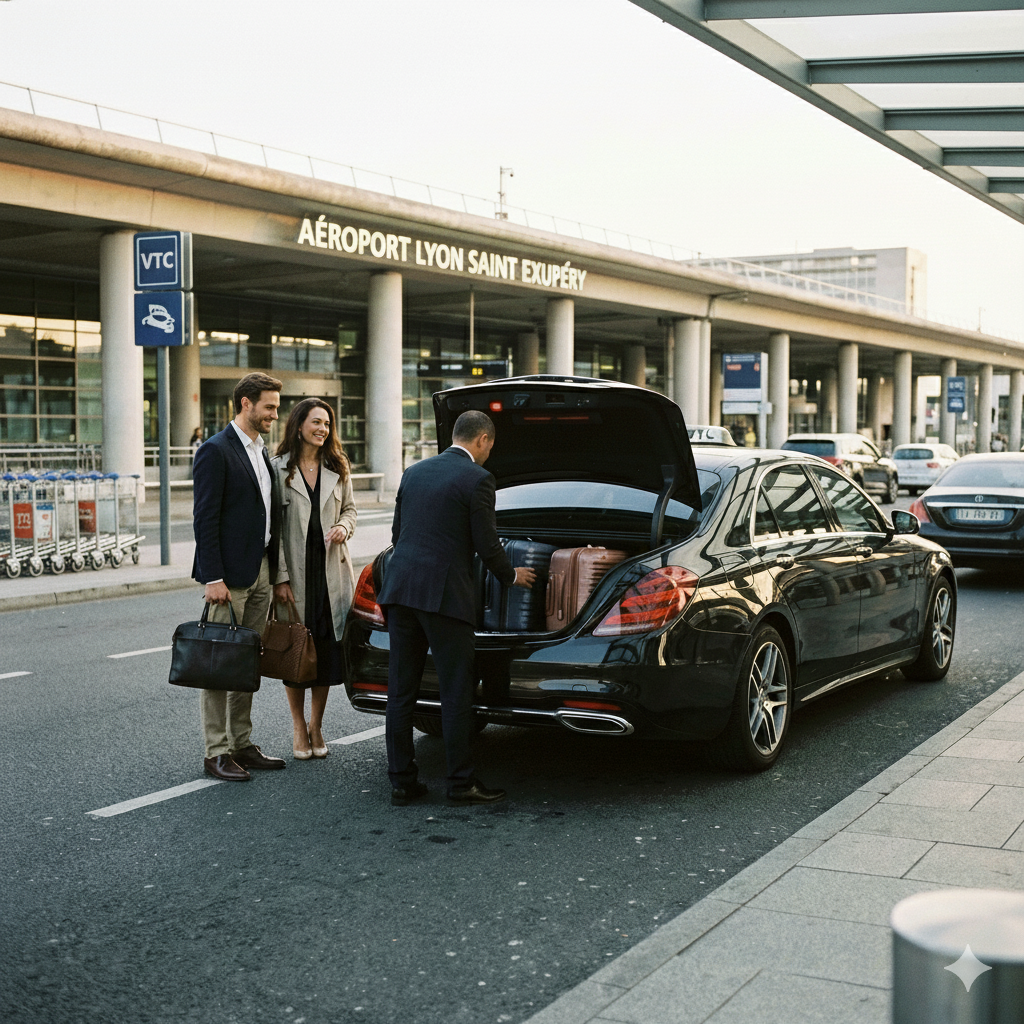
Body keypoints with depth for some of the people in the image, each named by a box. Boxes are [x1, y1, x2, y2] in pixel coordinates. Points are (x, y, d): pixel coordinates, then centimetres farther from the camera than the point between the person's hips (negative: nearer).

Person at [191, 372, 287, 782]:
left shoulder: (262, 452, 16)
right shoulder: (215, 451, -10)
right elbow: (205, 519, -15)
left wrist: (274, 572, 13)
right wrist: (212, 578, -19)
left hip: (260, 573, 8)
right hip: (228, 577, -8)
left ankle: (242, 744, 20)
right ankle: (216, 752, 3)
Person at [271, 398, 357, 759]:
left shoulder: (338, 468, 9)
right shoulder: (278, 468, -3)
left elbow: (349, 508, 18)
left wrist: (344, 527, -6)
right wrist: (280, 577, -11)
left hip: (331, 569, 3)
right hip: (295, 570, -3)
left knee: (327, 649, 4)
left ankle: (316, 726, 19)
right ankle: (299, 728, 18)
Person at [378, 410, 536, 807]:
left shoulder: (414, 472, 14)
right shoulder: (477, 478, -7)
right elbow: (486, 544, -7)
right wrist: (511, 575, 11)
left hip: (400, 589, 7)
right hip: (444, 593, -6)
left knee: (400, 691, 8)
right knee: (456, 691, 2)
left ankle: (402, 781, 13)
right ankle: (461, 782, 6)